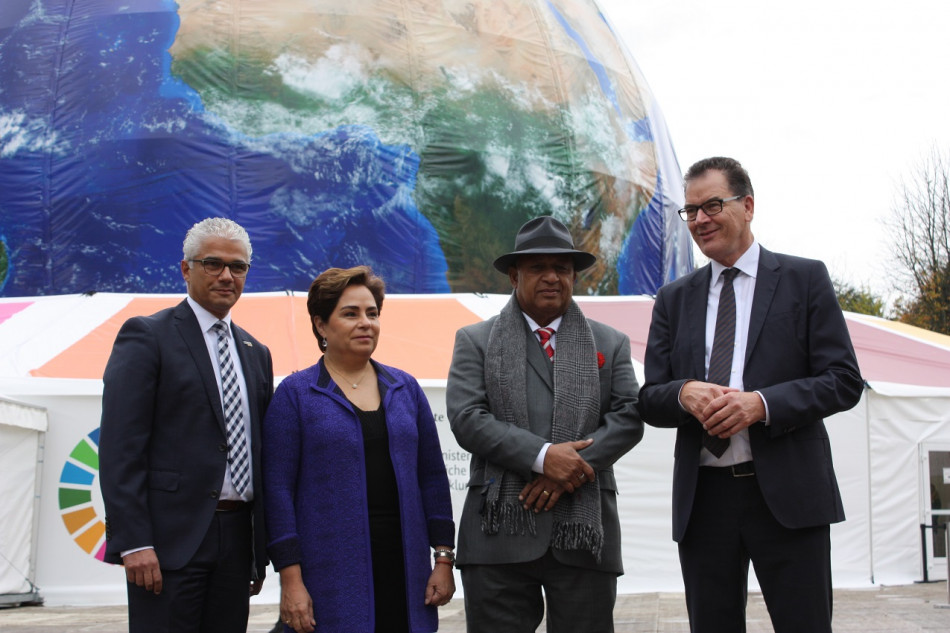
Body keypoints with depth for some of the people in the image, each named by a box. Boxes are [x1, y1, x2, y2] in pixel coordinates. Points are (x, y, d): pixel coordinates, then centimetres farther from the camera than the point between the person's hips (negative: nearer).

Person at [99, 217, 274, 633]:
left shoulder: (256, 353, 17)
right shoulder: (146, 336, -2)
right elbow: (119, 448, -10)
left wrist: (261, 551, 14)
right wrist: (133, 543, -17)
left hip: (237, 535, 6)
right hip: (172, 537, -6)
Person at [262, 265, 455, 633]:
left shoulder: (405, 388, 10)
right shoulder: (295, 394, -1)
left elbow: (432, 475, 11)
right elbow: (278, 488, -5)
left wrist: (444, 558, 5)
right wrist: (291, 579, -10)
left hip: (403, 569, 3)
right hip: (330, 574, -3)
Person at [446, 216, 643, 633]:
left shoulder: (610, 344, 15)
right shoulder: (475, 341, 10)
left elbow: (629, 417, 4)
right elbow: (467, 418, -4)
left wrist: (571, 468, -11)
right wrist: (542, 456, -15)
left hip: (584, 532, 2)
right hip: (499, 531, -1)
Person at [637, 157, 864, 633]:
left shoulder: (805, 279, 4)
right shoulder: (673, 299, 13)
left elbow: (844, 380, -2)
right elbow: (649, 400, 10)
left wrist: (761, 403, -18)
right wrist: (684, 393, -14)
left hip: (787, 491, -3)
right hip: (702, 498, 3)